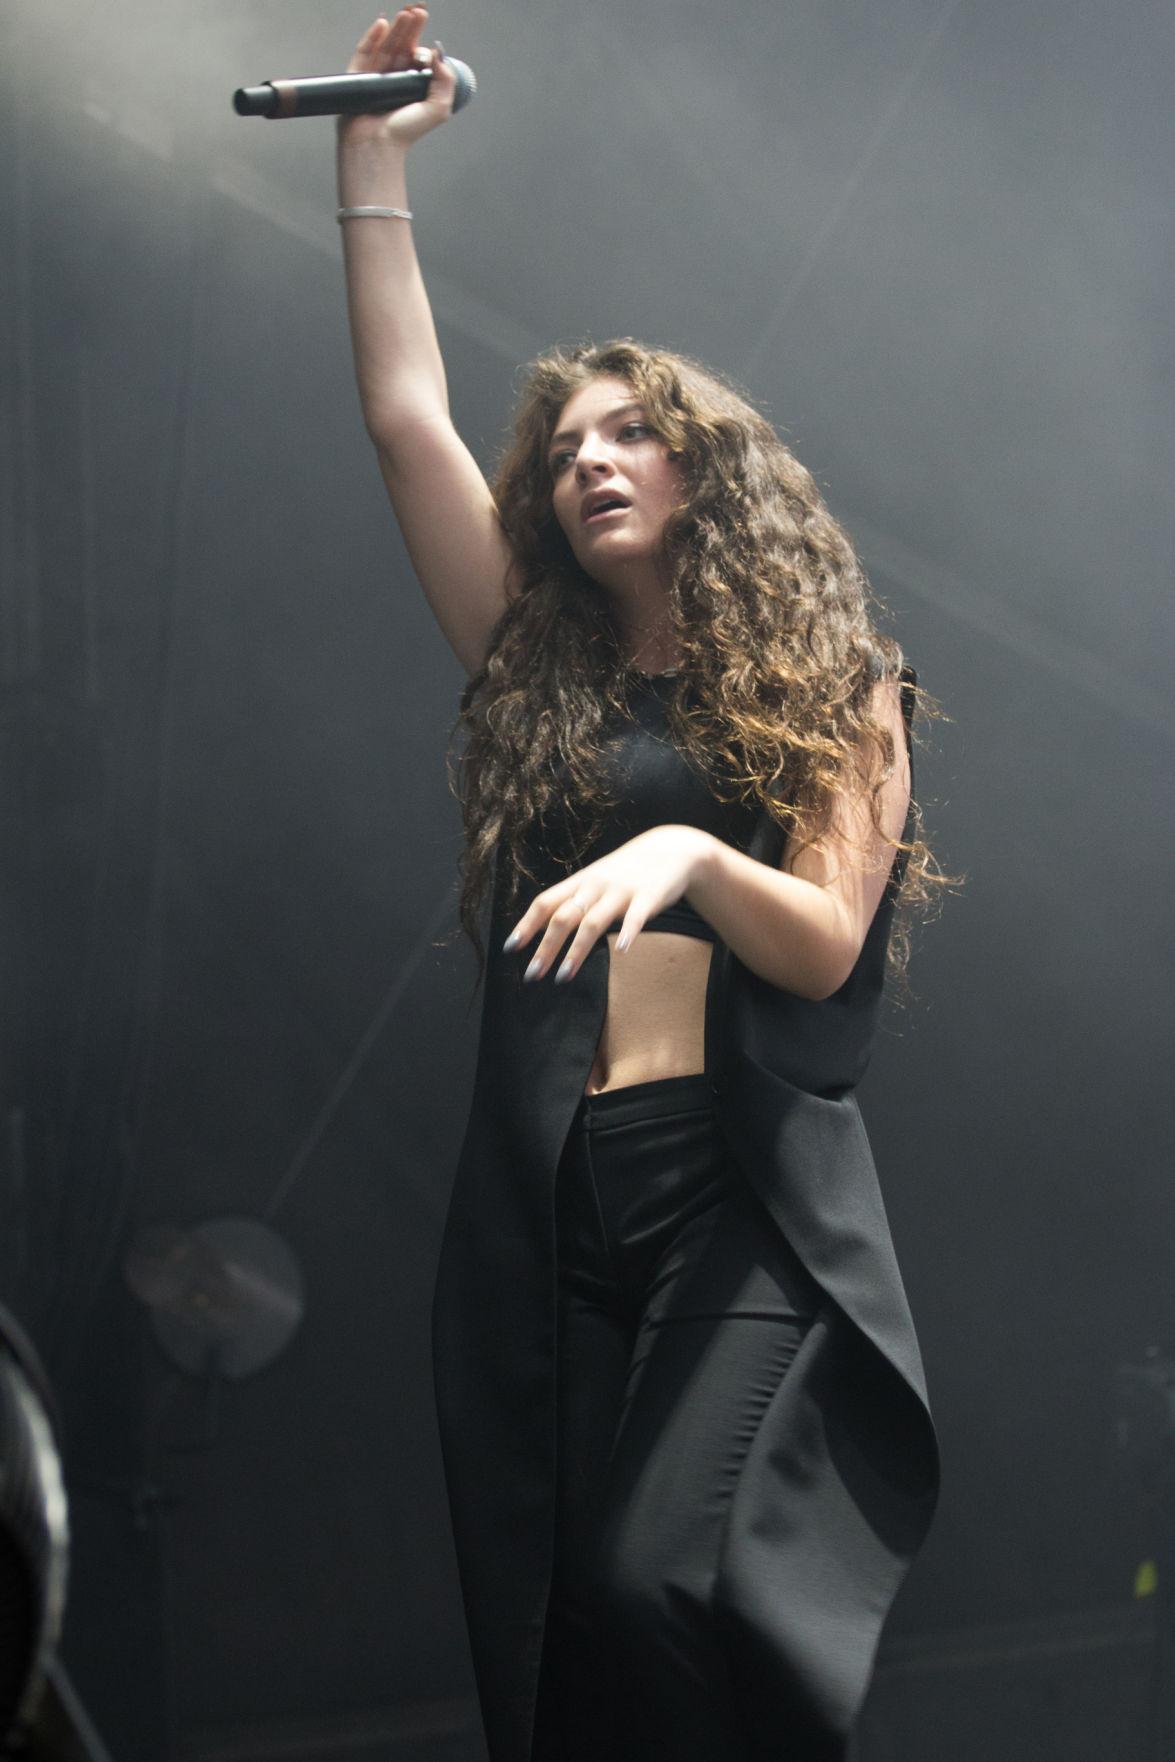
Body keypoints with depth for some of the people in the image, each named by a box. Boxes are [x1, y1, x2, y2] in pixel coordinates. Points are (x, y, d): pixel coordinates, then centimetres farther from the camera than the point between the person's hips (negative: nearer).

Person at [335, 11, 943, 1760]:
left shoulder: (832, 691, 9)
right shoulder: (539, 676, 17)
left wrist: (690, 852, -22)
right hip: (548, 1203, 4)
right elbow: (408, 419, 15)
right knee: (548, 1613, -1)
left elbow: (822, 945, -2)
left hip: (748, 1202, -4)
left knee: (681, 1582, -21)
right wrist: (372, 162, 18)